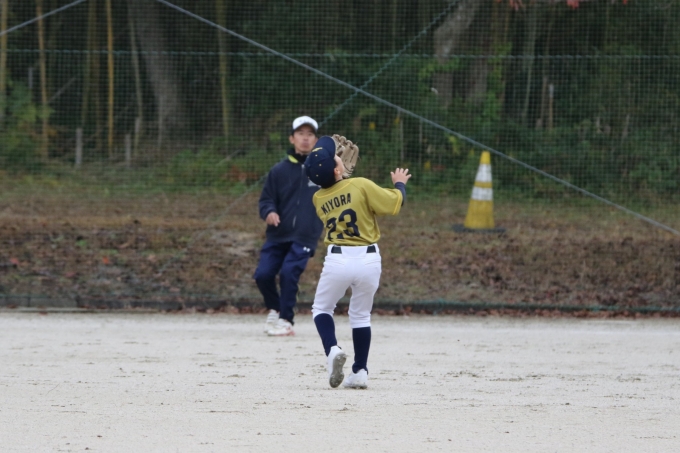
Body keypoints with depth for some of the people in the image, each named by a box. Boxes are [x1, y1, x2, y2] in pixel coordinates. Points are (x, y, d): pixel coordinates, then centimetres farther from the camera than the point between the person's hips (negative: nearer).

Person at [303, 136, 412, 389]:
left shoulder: (318, 199, 2)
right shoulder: (361, 186, -9)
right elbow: (394, 204, -6)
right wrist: (399, 184, 12)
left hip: (337, 259, 1)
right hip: (369, 259, -1)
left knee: (322, 308, 19)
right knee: (361, 315, 16)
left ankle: (332, 349, -8)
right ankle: (360, 372, 15)